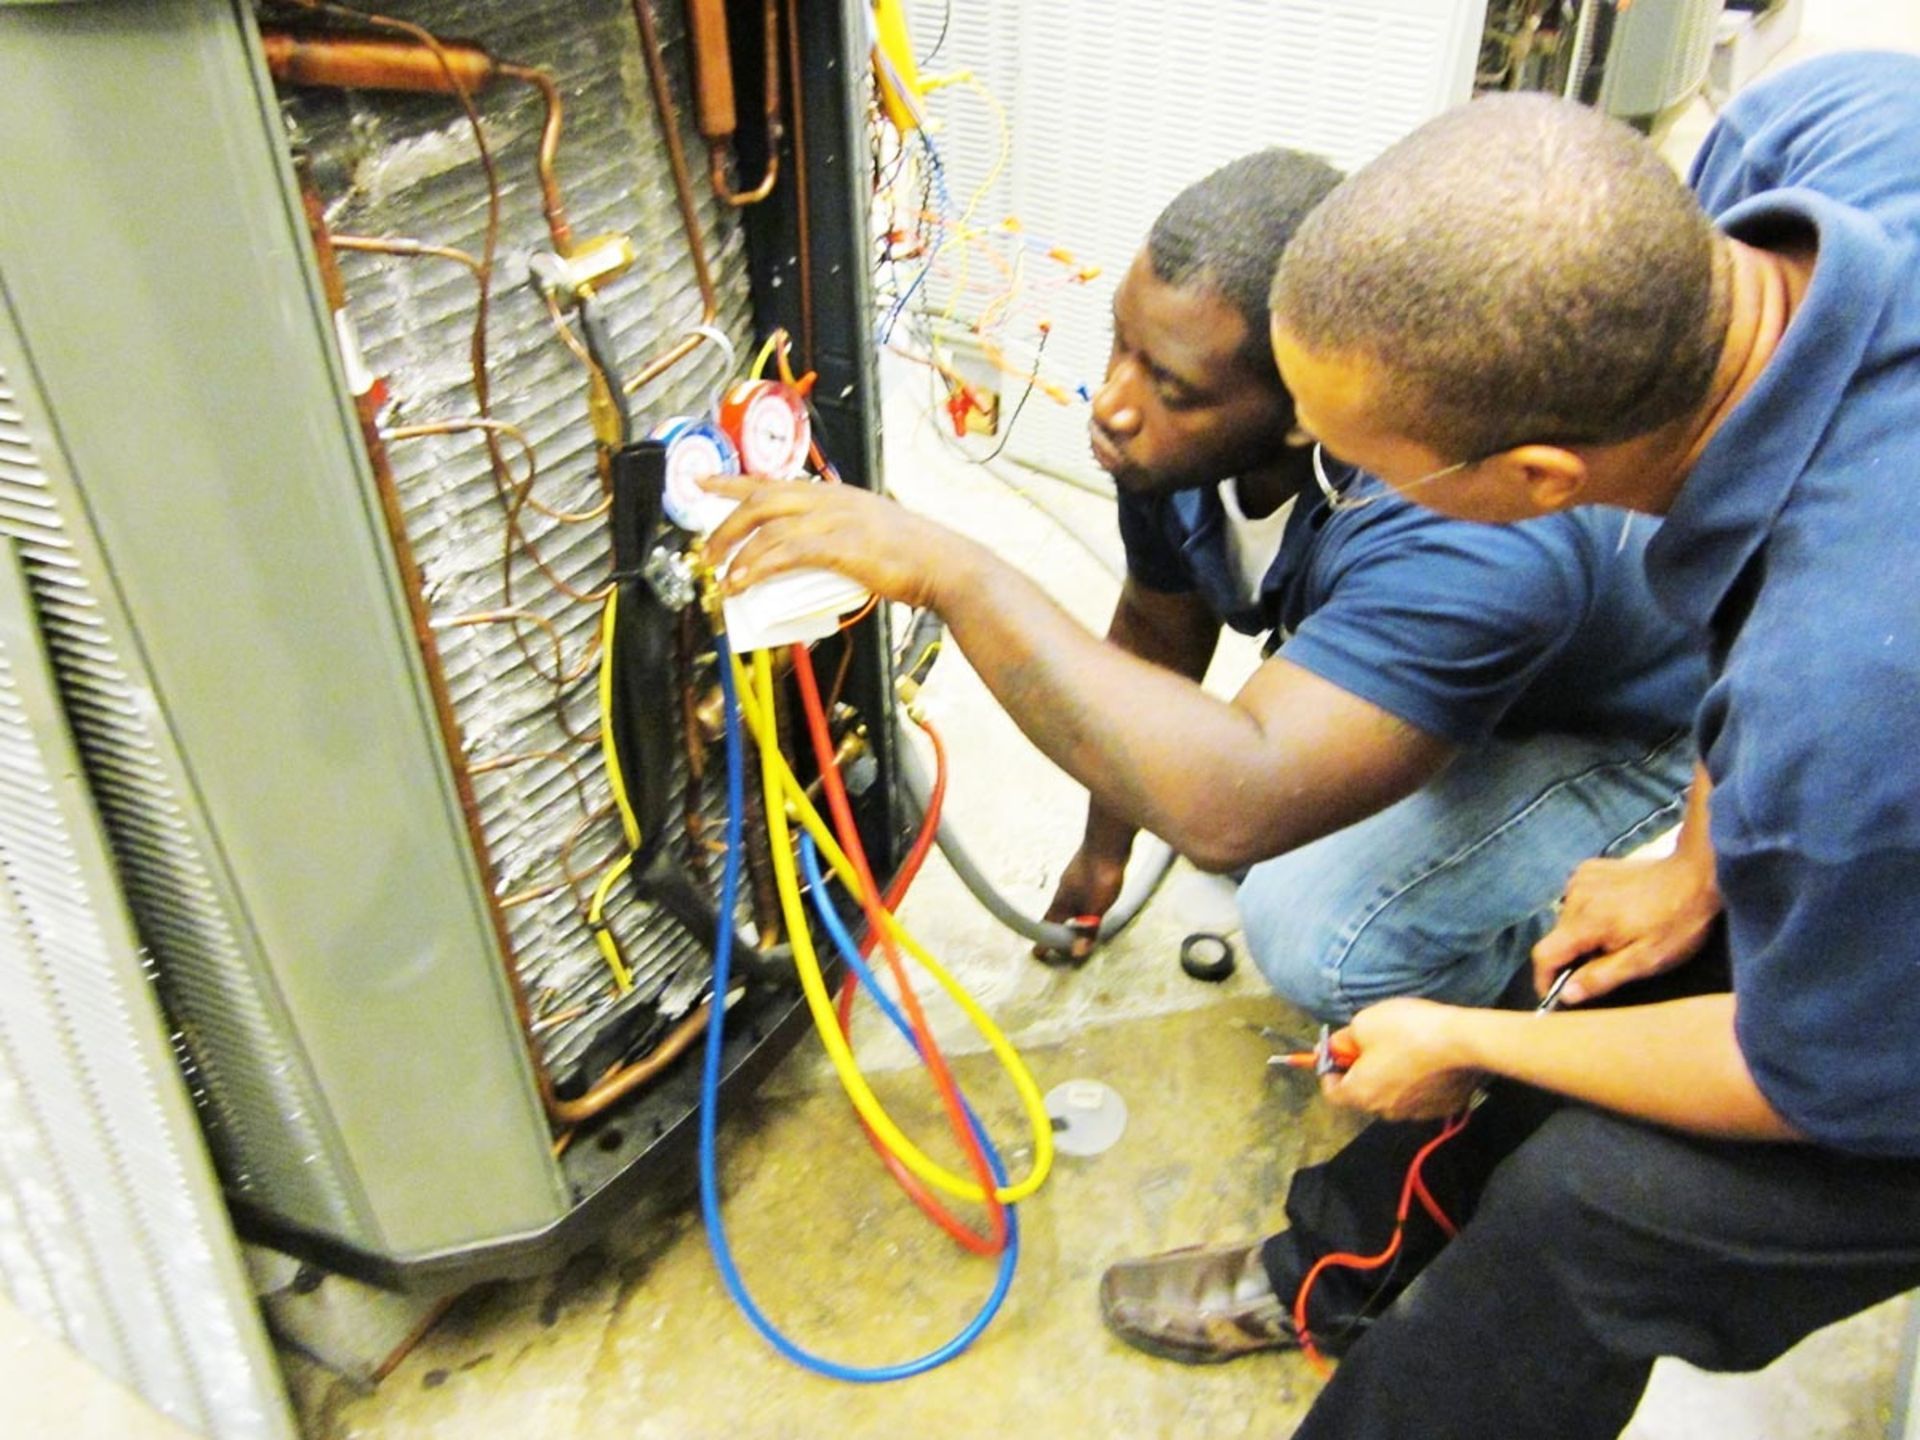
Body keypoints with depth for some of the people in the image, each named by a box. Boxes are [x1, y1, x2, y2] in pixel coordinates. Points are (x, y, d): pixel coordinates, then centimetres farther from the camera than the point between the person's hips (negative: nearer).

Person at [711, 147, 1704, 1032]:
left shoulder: (1465, 538, -44)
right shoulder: (1183, 427, -19)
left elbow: (1230, 812, -54)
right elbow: (1158, 630, -1)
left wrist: (952, 572, -52)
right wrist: (1103, 847, 13)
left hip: (1635, 734, -7)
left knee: (1317, 929, -26)